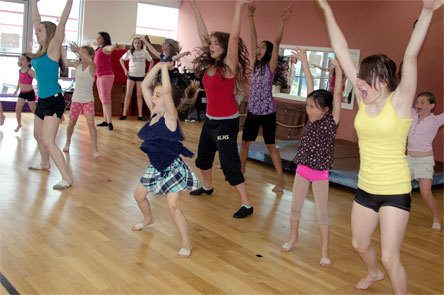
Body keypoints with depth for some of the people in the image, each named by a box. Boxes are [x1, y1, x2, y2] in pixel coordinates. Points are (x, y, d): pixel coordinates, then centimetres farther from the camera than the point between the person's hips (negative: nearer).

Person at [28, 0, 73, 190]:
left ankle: (67, 178, -11)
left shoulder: (53, 49, -11)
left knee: (48, 141, -15)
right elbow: (36, 21, 17)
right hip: (42, 100, 9)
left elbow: (61, 23, -19)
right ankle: (45, 163, 47)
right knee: (38, 135, 24)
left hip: (54, 101, -9)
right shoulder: (42, 50, 8)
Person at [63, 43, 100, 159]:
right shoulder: (77, 64, 4)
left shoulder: (92, 67, -9)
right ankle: (67, 143, 38)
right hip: (76, 99, 4)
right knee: (71, 123, 14)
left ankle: (95, 150, -13)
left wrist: (78, 50, -36)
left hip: (88, 100, -4)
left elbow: (90, 61, -31)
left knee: (90, 123, -15)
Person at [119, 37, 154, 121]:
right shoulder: (130, 52, 2)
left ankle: (140, 115, 7)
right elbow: (121, 60, 12)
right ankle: (124, 114, 0)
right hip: (131, 75, 0)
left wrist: (148, 72, 0)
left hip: (141, 76, 0)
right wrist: (125, 70, 2)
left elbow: (152, 61, 7)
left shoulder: (144, 52, 0)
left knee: (139, 95, 4)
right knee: (128, 94, -1)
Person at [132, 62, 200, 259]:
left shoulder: (170, 117, -20)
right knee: (139, 194, 22)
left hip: (172, 168, -8)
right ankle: (148, 219, 52)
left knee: (173, 206, -12)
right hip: (155, 166, 8)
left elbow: (167, 90, -35)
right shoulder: (154, 113, -1)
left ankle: (186, 243, 2)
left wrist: (165, 68, -23)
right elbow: (145, 86, -1)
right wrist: (158, 66, -8)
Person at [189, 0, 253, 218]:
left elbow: (233, 38, -26)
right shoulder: (209, 65, 3)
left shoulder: (229, 67, -15)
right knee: (203, 157, 23)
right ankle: (207, 187, 47)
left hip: (226, 122, -8)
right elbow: (202, 34, 7)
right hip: (210, 120, 8)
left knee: (230, 164, -8)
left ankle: (247, 205, 1)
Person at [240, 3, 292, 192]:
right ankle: (240, 171, 29)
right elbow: (253, 38, 4)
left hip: (267, 113, -6)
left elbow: (277, 42, -18)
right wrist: (251, 16, 1)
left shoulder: (271, 66, -6)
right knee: (244, 142, 12)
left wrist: (282, 21, -27)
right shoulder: (256, 64, 7)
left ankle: (281, 181, 5)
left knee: (270, 146, -2)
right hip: (252, 111, 6)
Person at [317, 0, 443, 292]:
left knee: (390, 257, -3)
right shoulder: (364, 100, -3)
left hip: (395, 192, -6)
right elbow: (342, 52, -4)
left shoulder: (399, 102, -14)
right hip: (365, 189, 6)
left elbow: (411, 56, -26)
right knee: (360, 243, 23)